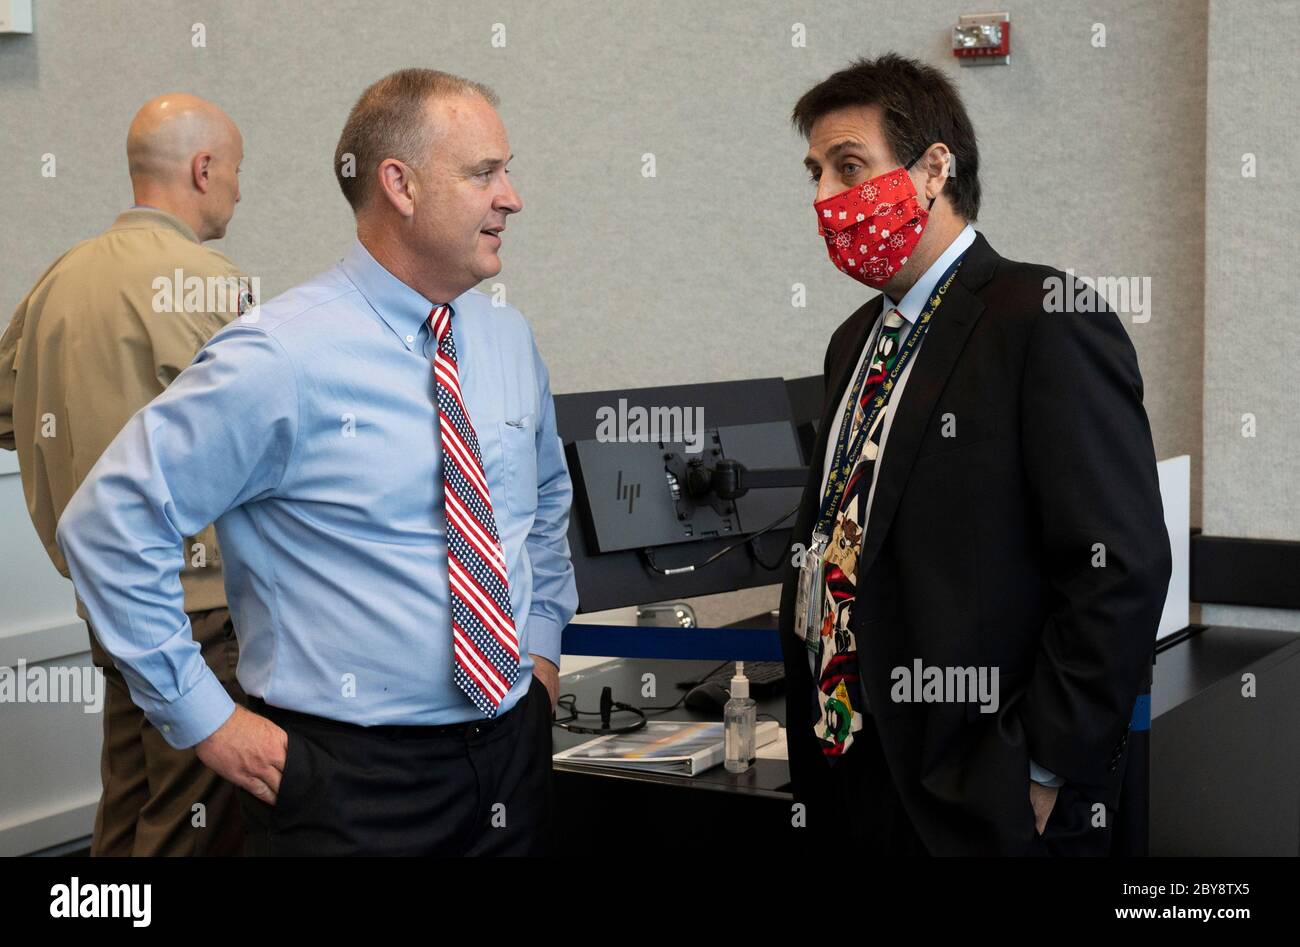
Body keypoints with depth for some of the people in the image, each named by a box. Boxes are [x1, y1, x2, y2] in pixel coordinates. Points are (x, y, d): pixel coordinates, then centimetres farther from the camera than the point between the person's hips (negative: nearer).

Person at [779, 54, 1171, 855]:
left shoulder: (1045, 323, -13)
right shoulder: (856, 340, 14)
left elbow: (1123, 569, -18)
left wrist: (1044, 774, -16)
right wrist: (813, 714, 9)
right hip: (845, 775, 7)